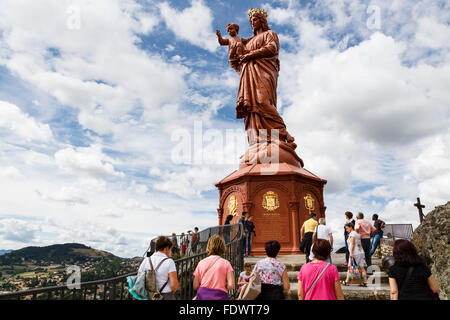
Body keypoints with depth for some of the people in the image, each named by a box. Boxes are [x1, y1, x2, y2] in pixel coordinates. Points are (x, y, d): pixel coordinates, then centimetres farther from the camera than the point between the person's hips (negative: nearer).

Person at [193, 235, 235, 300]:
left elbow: (195, 287, 7)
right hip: (219, 296, -2)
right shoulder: (226, 263, 1)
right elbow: (231, 286, -8)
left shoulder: (201, 263, 7)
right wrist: (222, 286, 11)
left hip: (203, 295, 3)